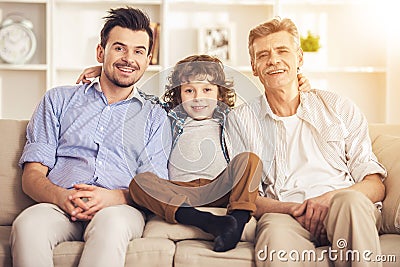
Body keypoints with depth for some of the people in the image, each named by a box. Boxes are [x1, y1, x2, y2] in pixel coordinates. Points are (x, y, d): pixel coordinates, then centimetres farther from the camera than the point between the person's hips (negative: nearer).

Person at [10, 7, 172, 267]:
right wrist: (61, 197, -12)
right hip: (58, 205, 1)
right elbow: (32, 174, 11)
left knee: (111, 223, -38)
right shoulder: (59, 99, 21)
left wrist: (114, 197, -15)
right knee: (28, 224, -35)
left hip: (121, 209, 0)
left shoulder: (155, 116, 21)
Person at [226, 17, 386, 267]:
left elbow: (376, 185, 9)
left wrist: (330, 199, -14)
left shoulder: (339, 108, 15)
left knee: (350, 200, -34)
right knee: (276, 230, -39)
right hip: (284, 215, -3)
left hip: (349, 210, 3)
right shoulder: (240, 120, 14)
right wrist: (290, 208, -14)